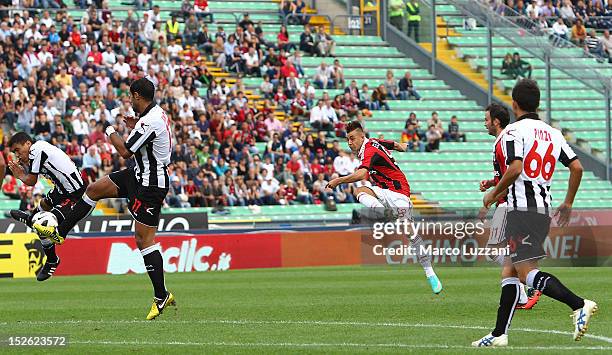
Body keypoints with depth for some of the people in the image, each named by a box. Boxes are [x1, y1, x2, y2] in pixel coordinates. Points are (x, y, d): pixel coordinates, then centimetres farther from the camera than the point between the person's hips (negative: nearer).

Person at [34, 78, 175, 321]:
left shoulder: (150, 122, -26)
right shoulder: (157, 113, 5)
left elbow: (125, 151, -21)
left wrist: (112, 133, -4)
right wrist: (135, 127, 11)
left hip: (150, 185, -10)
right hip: (140, 174, 10)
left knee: (144, 239, -7)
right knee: (94, 189, 17)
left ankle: (161, 297, -3)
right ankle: (59, 233, 28)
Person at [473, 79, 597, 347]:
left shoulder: (514, 130, -7)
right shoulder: (553, 133, 14)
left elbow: (515, 168, -19)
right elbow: (577, 167, 9)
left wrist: (493, 194, -5)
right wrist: (567, 205, 19)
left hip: (522, 208, -8)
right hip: (544, 210, 8)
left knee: (526, 271, -12)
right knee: (509, 272, 12)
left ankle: (579, 305, -26)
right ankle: (499, 334, 8)